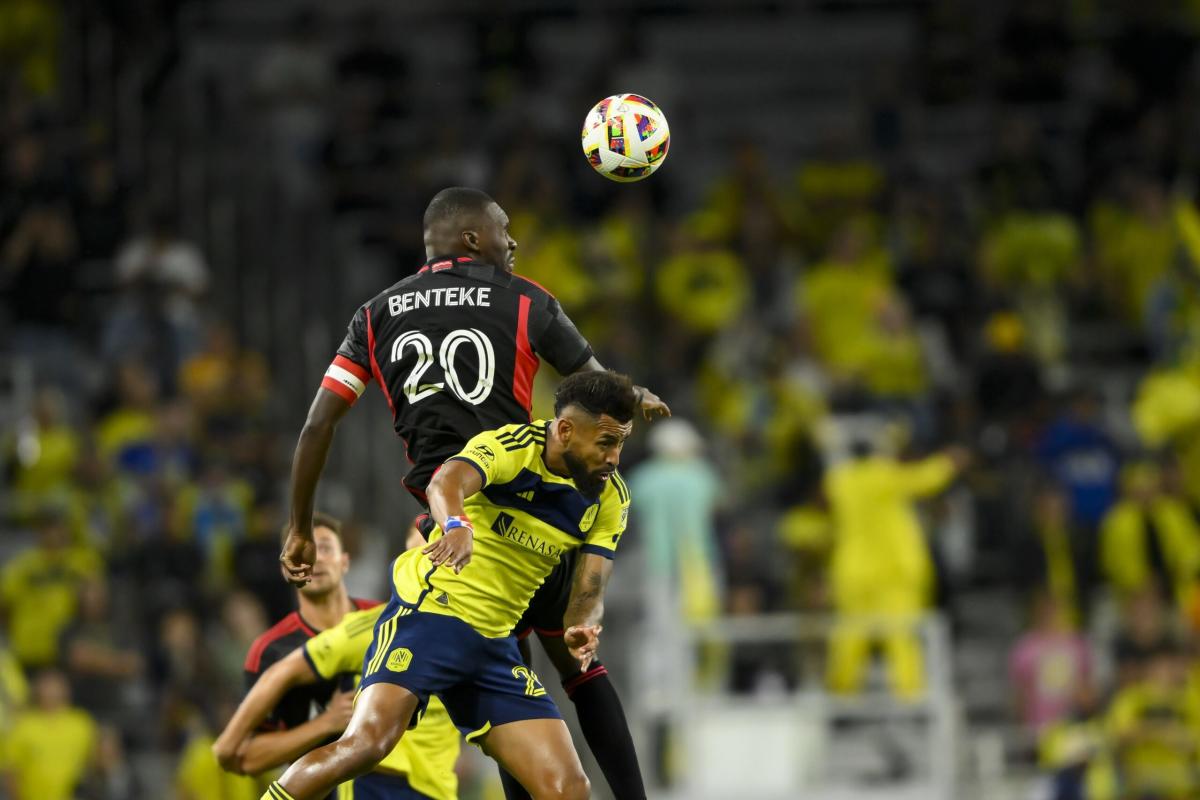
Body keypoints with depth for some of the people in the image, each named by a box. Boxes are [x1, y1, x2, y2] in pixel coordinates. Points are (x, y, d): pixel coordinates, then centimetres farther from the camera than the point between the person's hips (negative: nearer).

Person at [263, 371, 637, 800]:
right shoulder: (510, 446, -15)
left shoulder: (610, 498, 2)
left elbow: (589, 590, 0)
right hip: (428, 613, -6)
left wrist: (581, 627, -25)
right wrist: (457, 524, -58)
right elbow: (446, 483, -35)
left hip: (495, 643, 6)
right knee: (368, 740, -29)